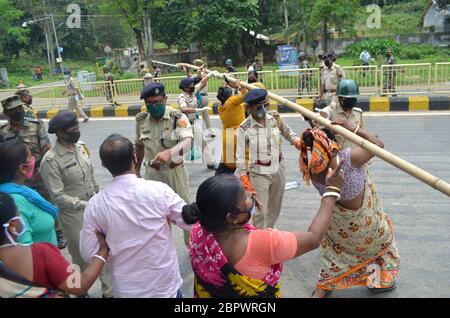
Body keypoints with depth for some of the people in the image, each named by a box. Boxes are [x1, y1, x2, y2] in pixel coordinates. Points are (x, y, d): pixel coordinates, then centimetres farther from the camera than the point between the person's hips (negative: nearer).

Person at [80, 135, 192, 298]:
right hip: (166, 286, -1)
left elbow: (89, 254, -6)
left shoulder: (95, 205, -14)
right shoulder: (159, 190, -19)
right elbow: (193, 223, -9)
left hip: (127, 290, 1)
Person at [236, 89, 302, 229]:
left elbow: (287, 132, 13)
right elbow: (240, 156, -14)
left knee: (275, 208, 23)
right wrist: (244, 178, -15)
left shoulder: (275, 118, -7)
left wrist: (297, 141, -4)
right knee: (261, 211, -1)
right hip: (259, 173, -5)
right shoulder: (244, 128, -20)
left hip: (278, 170, 6)